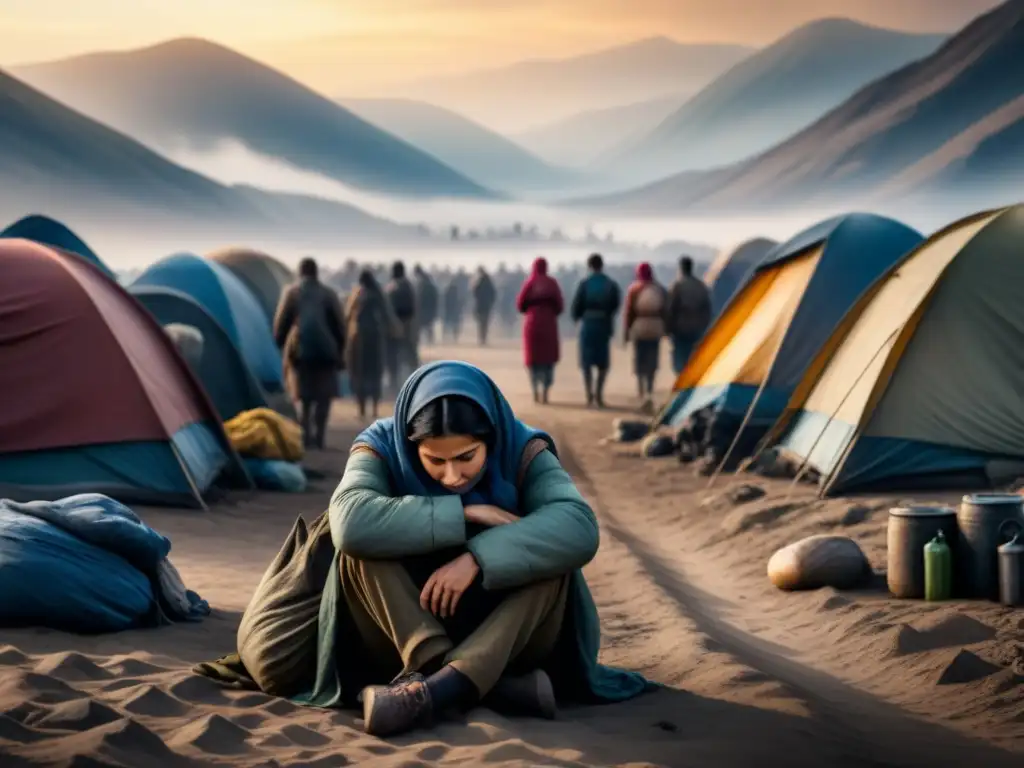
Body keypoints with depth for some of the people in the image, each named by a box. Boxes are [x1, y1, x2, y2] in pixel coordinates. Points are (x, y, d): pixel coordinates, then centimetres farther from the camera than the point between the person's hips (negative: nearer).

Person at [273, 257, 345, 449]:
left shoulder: (291, 292, 5)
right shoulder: (328, 293, 7)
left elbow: (280, 322, 1)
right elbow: (339, 324, 5)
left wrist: (278, 346, 10)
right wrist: (340, 351, 10)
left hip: (299, 349, 0)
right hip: (325, 350, 0)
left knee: (303, 397, 9)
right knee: (324, 395, 6)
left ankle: (306, 436, -2)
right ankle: (319, 437, -4)